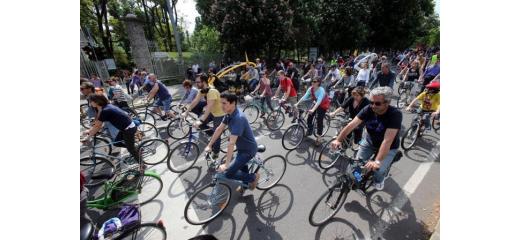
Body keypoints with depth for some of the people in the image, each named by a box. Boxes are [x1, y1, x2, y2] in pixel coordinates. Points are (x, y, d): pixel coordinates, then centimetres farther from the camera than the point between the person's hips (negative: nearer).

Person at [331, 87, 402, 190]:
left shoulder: (395, 114, -31)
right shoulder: (368, 109, -21)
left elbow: (387, 140, -38)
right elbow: (351, 125, -28)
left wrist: (377, 161, -45)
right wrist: (338, 140, -40)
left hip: (389, 147, -3)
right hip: (370, 140, 3)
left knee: (379, 170, -16)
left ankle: (379, 180, 21)